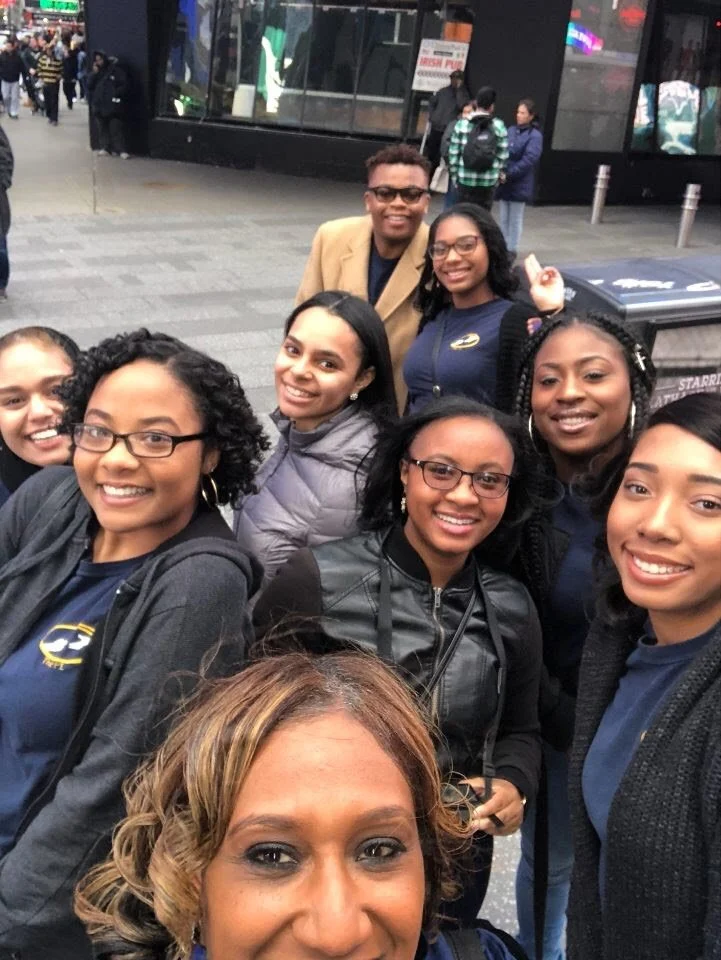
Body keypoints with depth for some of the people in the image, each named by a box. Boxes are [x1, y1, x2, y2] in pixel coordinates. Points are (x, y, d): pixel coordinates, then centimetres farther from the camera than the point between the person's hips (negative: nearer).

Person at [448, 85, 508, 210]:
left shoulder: (462, 124, -1)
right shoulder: (499, 126, -2)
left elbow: (453, 153, 0)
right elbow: (502, 156, -2)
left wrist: (454, 174, 10)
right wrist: (498, 175, 12)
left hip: (466, 179, 0)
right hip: (488, 181, 0)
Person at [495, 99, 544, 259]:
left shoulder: (535, 136, -9)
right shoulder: (510, 130, 9)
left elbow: (529, 160, -17)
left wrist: (509, 175, -20)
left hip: (520, 185, -5)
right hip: (503, 182, 5)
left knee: (515, 219, 4)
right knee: (503, 218, 12)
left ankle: (512, 250, 13)